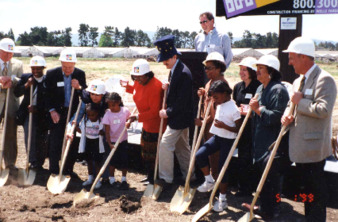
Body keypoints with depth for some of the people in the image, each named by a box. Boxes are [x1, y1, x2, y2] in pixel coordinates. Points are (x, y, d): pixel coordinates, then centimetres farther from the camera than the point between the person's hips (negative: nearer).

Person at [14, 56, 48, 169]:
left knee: (42, 141, 4)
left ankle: (39, 163, 24)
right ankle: (33, 162, -7)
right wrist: (26, 85, -19)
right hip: (28, 113, 1)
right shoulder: (25, 78, 5)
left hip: (42, 114, 0)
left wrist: (37, 108, -16)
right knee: (29, 136, -17)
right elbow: (16, 93, -2)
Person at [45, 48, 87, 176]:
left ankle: (68, 170, 20)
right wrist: (52, 111, -9)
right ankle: (54, 171, 7)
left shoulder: (80, 74, -1)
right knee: (55, 143, -2)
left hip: (73, 112, 2)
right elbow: (47, 95, 0)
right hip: (57, 113, -2)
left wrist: (79, 88, -18)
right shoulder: (52, 74, -6)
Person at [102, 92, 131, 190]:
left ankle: (124, 180, 17)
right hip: (112, 141, -2)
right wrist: (109, 143, -25)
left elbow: (129, 119, 15)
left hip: (123, 139, 2)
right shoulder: (108, 114, -14)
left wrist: (129, 122, -8)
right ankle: (112, 179, 19)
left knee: (124, 160, 3)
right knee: (113, 160, 2)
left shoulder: (125, 111, -9)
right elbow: (107, 131, -15)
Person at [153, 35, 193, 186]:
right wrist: (168, 88, -2)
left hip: (179, 118, -10)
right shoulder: (174, 71, 9)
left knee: (165, 145, -8)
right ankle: (189, 175, 29)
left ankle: (165, 178, 1)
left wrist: (168, 112, -18)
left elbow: (182, 100, -24)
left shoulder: (183, 73, -22)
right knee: (182, 146, 17)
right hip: (178, 117, 10)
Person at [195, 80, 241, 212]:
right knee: (199, 155, -9)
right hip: (216, 137, 7)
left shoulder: (233, 108, -19)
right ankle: (209, 181, 12)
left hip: (228, 140, -7)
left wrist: (224, 126, -28)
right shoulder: (219, 105, 5)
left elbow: (239, 129, -15)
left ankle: (222, 199, 14)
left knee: (222, 168, -1)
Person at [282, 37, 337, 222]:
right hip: (300, 146, 9)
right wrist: (287, 114, 0)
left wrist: (300, 102, -17)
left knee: (316, 188, 0)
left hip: (314, 147, -9)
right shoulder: (298, 81, 14)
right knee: (306, 186, 19)